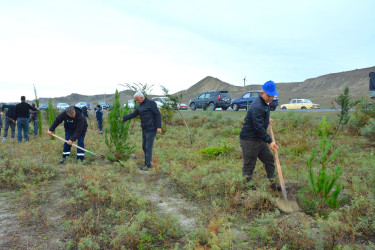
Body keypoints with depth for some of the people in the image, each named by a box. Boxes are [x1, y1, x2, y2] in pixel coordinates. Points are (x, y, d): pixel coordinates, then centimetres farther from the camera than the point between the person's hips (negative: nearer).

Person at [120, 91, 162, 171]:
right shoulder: (140, 106, 13)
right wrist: (123, 119, 7)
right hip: (145, 129, 9)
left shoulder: (151, 103, -11)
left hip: (151, 130, -8)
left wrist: (159, 127, -20)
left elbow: (158, 114, -14)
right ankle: (148, 164, 21)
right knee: (144, 147, 11)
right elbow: (133, 114, 15)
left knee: (148, 147, -4)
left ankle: (147, 165, 5)